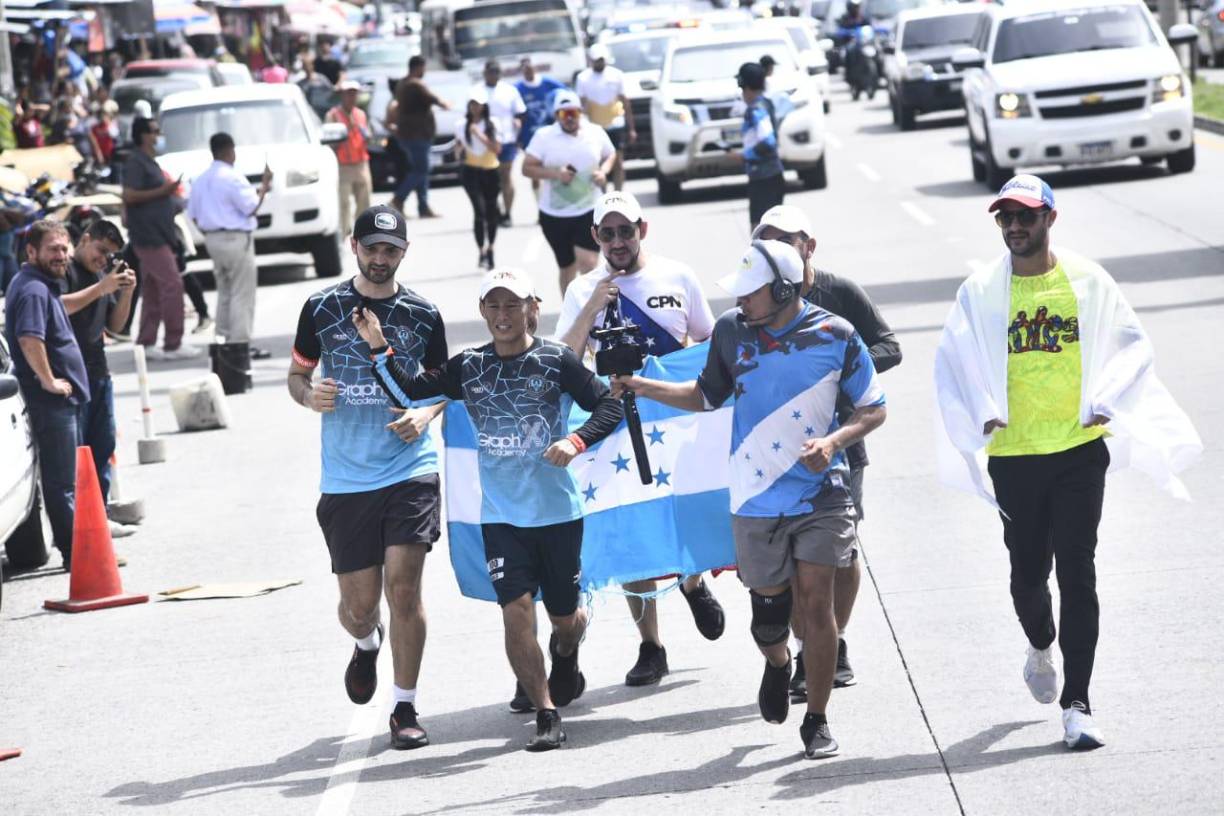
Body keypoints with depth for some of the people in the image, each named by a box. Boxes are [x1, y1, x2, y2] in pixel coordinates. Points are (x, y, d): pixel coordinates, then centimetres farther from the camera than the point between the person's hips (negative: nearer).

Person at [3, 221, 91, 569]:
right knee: (62, 481, -6)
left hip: (65, 398, 11)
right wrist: (49, 380, -24)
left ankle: (75, 549, 23)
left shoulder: (44, 286, 14)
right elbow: (29, 338, -32)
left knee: (67, 479, 16)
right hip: (52, 400, -11)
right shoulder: (33, 290, -18)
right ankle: (75, 553, -4)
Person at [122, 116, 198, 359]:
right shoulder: (136, 163, -11)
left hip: (158, 236, 10)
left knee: (153, 290, 10)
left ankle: (145, 344, 12)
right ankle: (173, 344, -12)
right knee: (172, 284, -13)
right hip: (149, 236, -10)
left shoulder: (149, 163, 19)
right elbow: (129, 195, -21)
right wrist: (162, 191, -19)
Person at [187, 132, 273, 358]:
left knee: (224, 291, 15)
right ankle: (240, 343, -7)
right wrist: (264, 186, -4)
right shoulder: (233, 178, -15)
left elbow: (194, 214, 12)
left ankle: (224, 338, 14)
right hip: (236, 238, -8)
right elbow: (251, 208, -15)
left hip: (212, 238, 8)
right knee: (242, 293, -4)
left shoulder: (200, 180, 9)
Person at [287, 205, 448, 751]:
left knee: (403, 585, -13)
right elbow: (297, 374, 14)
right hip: (346, 477, 1)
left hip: (410, 470, -1)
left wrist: (425, 414, -4)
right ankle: (367, 645, 42)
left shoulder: (422, 315, 5)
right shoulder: (323, 308, 4)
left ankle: (405, 709, -2)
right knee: (359, 603, 4)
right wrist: (308, 395, -9)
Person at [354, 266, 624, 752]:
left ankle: (566, 657, 48)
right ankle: (546, 713, -2)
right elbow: (410, 390, 6)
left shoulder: (557, 361, -5)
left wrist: (577, 441, -19)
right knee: (516, 612, -11)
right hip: (501, 515, 1)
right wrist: (378, 349, -7)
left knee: (564, 616, 12)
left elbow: (609, 406, -3)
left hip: (558, 511, -1)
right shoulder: (469, 368, 3)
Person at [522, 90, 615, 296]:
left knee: (588, 262, -18)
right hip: (554, 214, 0)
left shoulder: (596, 133, 2)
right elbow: (527, 168, -7)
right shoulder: (544, 136, -5)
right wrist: (555, 173, -22)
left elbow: (610, 155, 18)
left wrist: (603, 171, -4)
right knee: (567, 267, 13)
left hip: (589, 211, 0)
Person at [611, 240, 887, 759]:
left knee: (815, 603, -9)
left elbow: (873, 409, 3)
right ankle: (778, 664, 43)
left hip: (820, 496, -2)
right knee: (770, 612, 7)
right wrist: (643, 387, 8)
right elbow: (707, 396, 20)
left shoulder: (835, 336, -5)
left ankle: (817, 722, 6)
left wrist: (834, 441, -14)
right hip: (757, 502, 2)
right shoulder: (731, 332, 2)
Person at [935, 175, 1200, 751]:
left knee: (1076, 573, -5)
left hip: (1080, 449, -1)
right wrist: (983, 415, -8)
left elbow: (1130, 345, 4)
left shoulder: (1088, 282, 1)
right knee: (1027, 572, 9)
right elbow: (952, 359, 6)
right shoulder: (981, 292, 2)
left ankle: (1076, 704, -3)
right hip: (1012, 455, 1)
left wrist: (1105, 404, -9)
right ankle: (1040, 647, 44)